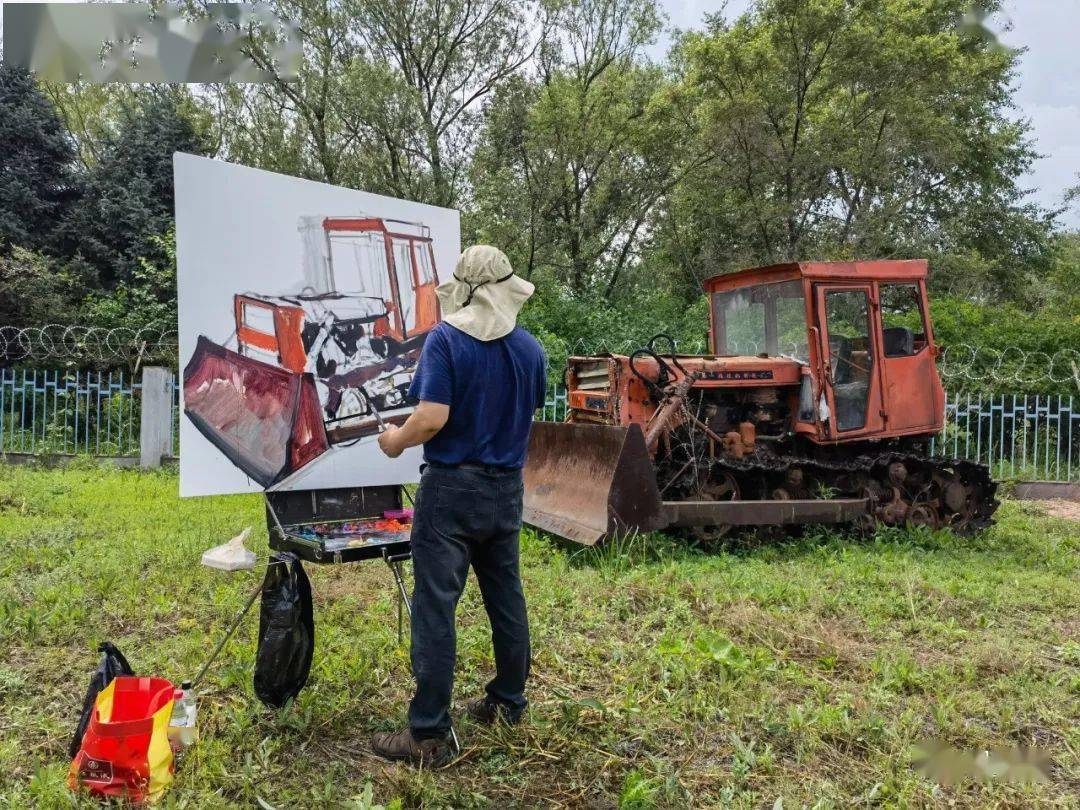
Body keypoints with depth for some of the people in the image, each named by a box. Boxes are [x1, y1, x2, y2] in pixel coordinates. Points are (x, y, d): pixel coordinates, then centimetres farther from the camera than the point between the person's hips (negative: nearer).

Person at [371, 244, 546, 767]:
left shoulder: (446, 340, -13)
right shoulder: (530, 349, 3)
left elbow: (432, 418, -21)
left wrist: (396, 441, -3)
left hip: (452, 488, -6)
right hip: (506, 488, 6)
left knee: (435, 607, -1)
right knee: (506, 597, 17)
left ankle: (429, 736, 5)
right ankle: (507, 704, 31)